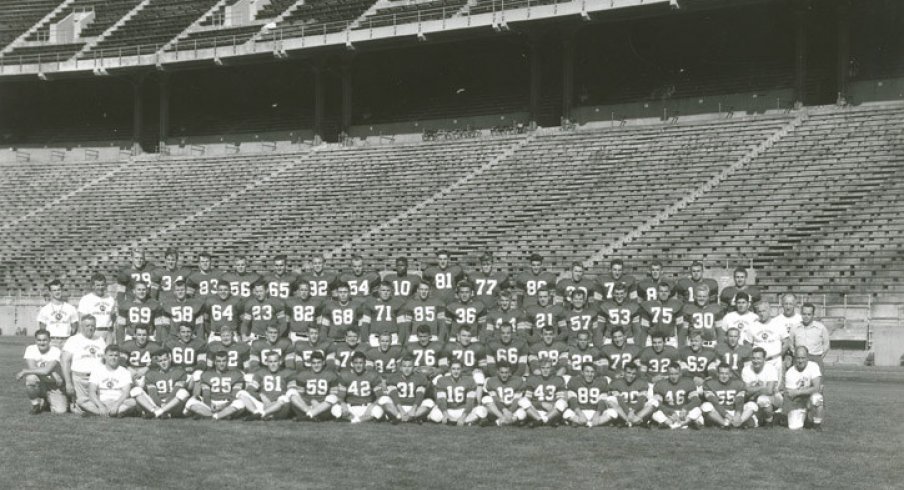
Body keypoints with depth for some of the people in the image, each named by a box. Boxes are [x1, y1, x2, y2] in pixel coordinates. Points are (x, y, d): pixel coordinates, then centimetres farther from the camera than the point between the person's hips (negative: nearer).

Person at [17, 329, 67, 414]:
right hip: (38, 384, 0)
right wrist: (52, 376, -24)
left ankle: (47, 401, 19)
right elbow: (31, 368, -21)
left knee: (60, 411, -19)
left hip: (53, 386, 0)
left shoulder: (55, 351, -14)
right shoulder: (30, 349, -7)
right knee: (31, 378, -35)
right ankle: (36, 404, -7)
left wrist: (24, 372, -24)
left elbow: (46, 370, -26)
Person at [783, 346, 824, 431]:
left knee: (816, 397, -37)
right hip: (798, 403, 2)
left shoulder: (813, 366, -13)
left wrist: (797, 392, -28)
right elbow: (789, 396, -11)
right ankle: (804, 417, 21)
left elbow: (817, 388, -24)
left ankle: (817, 424, -9)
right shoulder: (789, 373, -8)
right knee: (794, 427, -18)